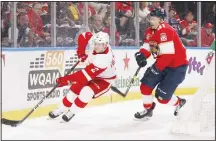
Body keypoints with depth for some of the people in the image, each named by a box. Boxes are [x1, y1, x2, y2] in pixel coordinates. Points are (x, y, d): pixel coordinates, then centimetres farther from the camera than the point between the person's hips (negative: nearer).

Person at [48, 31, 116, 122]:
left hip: (105, 79, -7)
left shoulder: (104, 59, -42)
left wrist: (66, 79, -45)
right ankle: (61, 109, 17)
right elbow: (84, 36, 1)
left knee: (86, 92, -29)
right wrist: (81, 52, -10)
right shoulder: (95, 40, -22)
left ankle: (72, 112, -9)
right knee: (75, 89, 1)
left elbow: (86, 75, -43)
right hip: (93, 72, 8)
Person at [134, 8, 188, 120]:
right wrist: (141, 55, -13)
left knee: (162, 96, -9)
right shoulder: (150, 31, 3)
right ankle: (148, 109, 21)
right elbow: (147, 47, 9)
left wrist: (156, 68, -27)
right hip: (163, 63, 9)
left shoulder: (165, 31, -26)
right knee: (145, 85, 2)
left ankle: (179, 103, 20)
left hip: (177, 66, -9)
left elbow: (168, 54, -30)